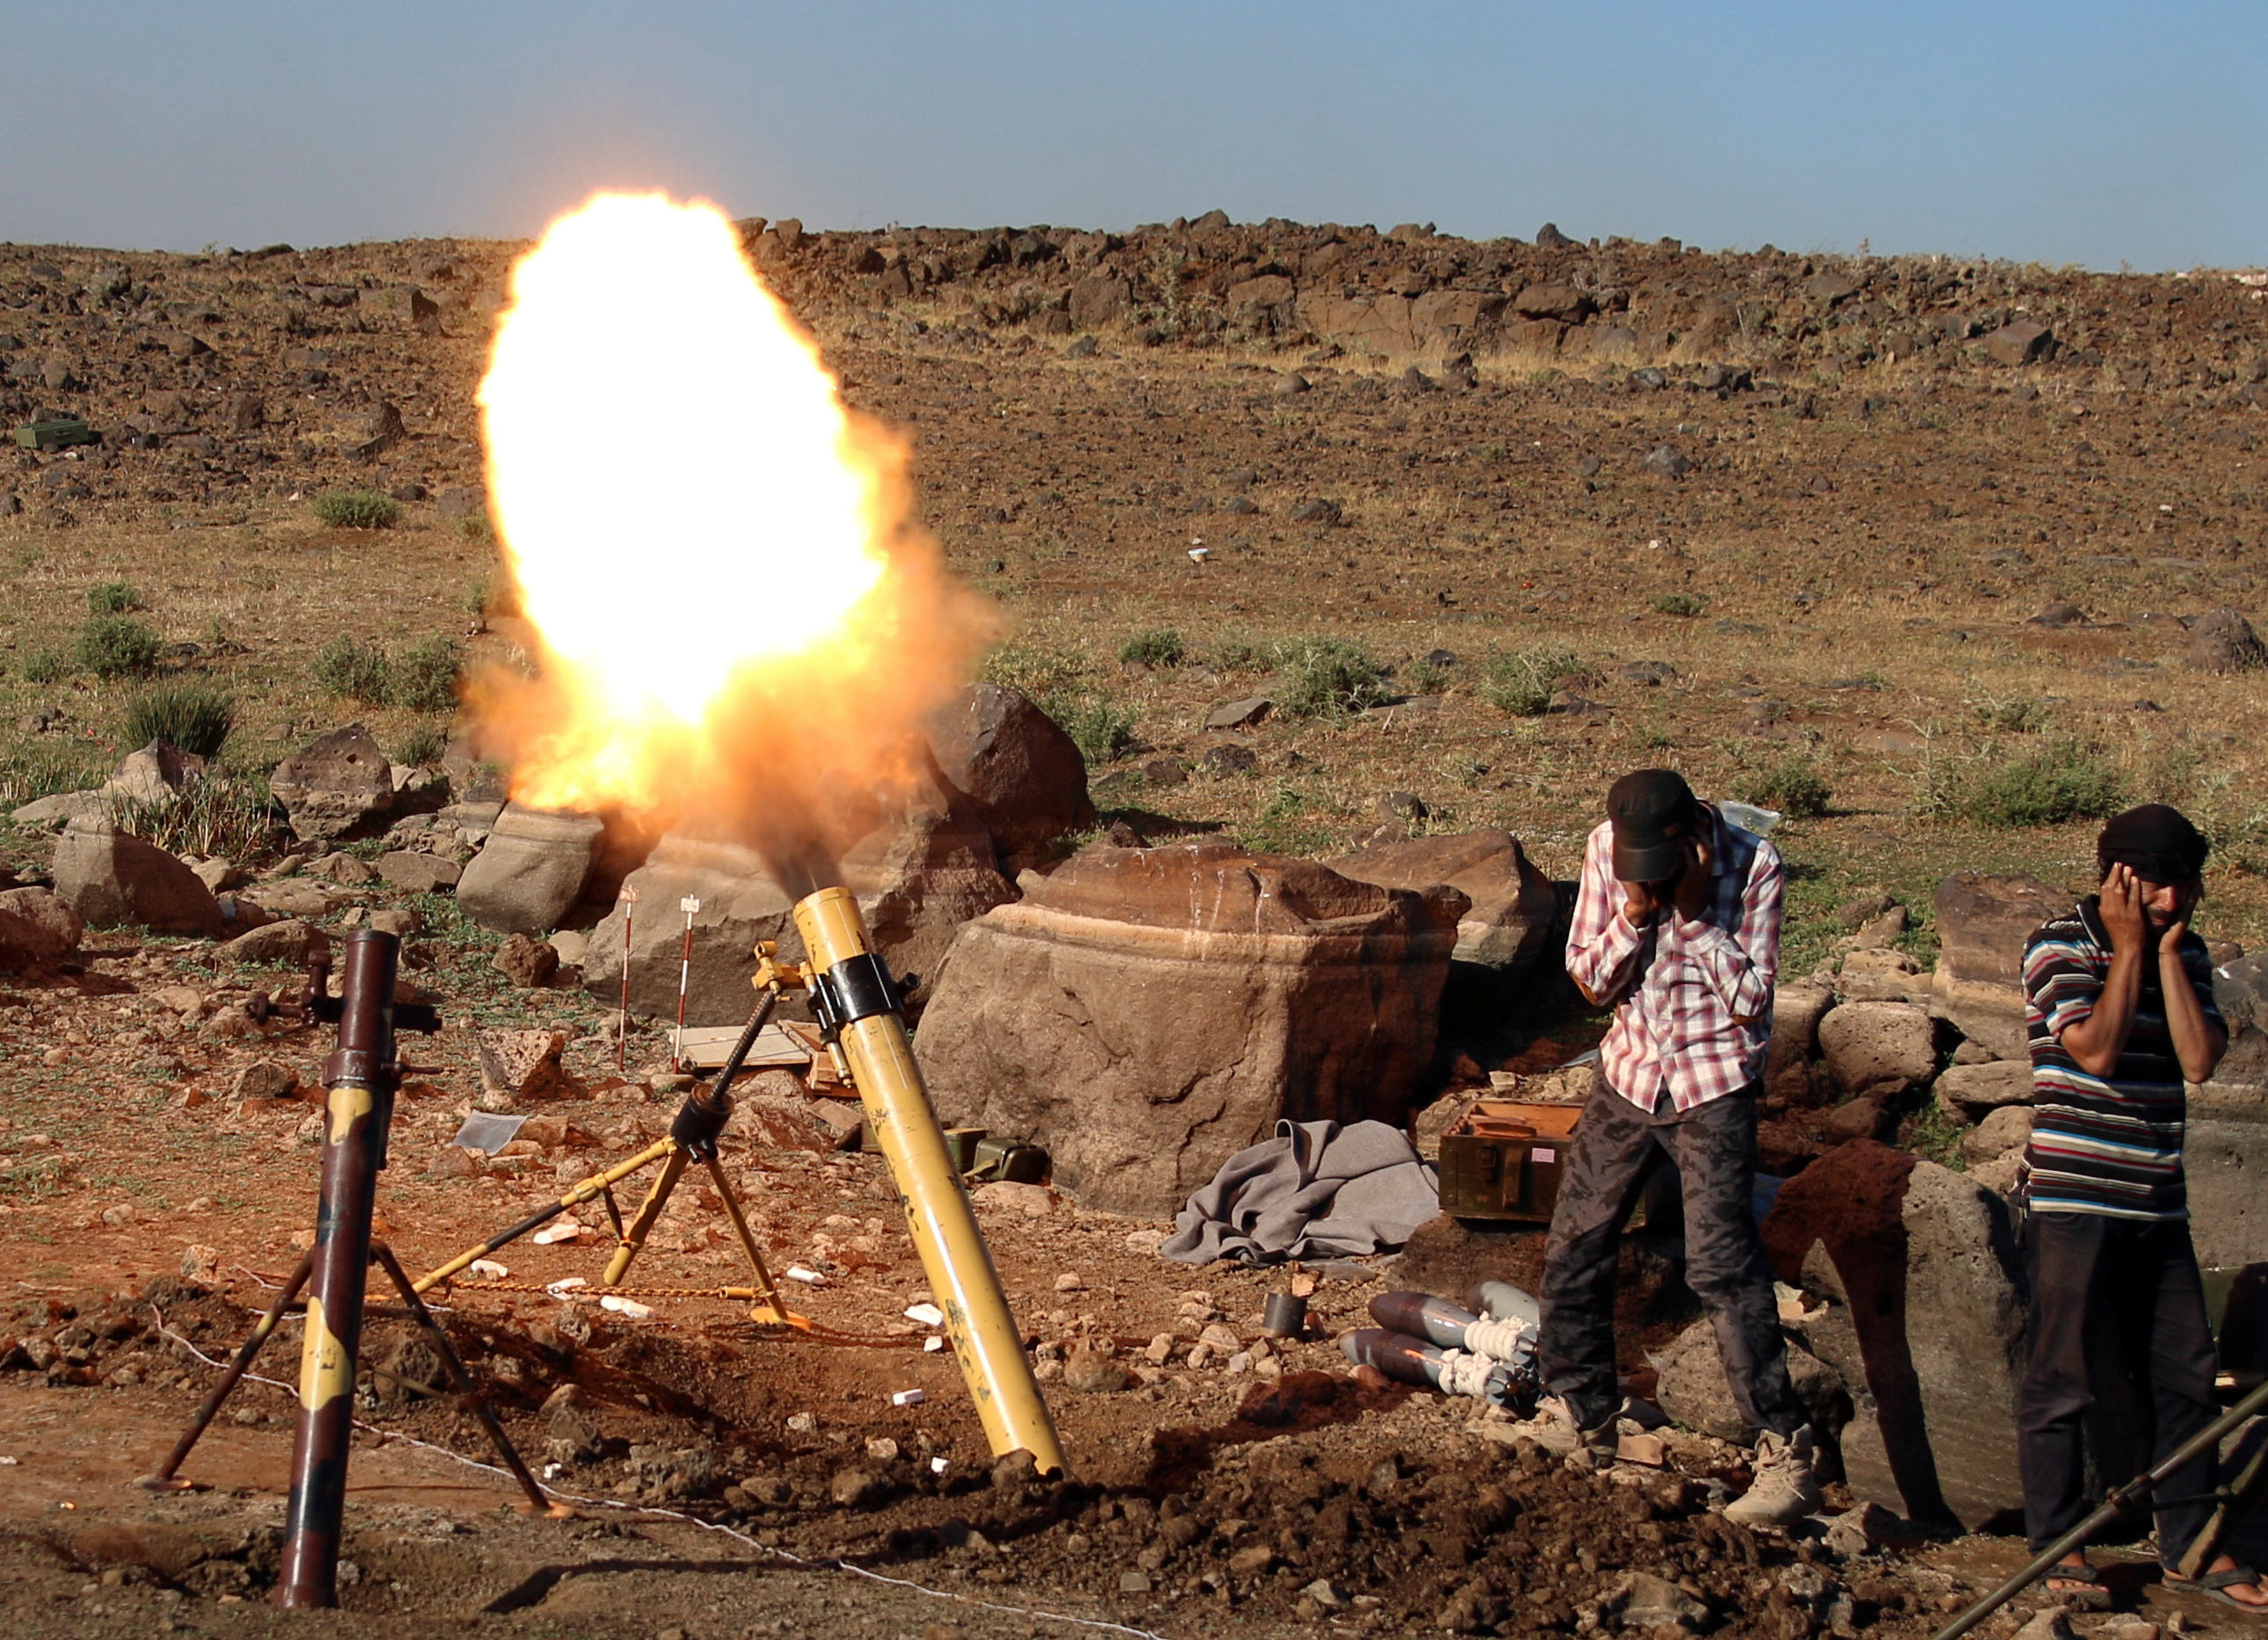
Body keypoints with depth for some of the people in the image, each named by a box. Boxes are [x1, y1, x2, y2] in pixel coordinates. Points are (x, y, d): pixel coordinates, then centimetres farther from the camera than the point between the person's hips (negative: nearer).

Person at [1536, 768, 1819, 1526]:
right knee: (1575, 1250, 10)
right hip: (1630, 1072, 5)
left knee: (1723, 1264, -14)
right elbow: (1589, 981, -1)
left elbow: (1750, 1001, -15)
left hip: (1712, 1087, -5)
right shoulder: (1607, 851, -6)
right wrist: (1634, 915, -18)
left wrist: (1695, 914, -23)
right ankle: (1584, 1417, 29)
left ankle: (1786, 1454, -10)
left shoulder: (1752, 864, -16)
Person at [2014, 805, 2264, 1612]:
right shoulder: (2060, 945, -6)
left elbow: (2198, 1059, -5)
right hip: (2073, 1201, -6)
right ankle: (2058, 1547, 8)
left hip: (2157, 1204, 6)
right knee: (2060, 1378, -1)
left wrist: (2168, 950, -7)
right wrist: (2128, 948, -12)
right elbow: (2096, 1048, -19)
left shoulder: (2185, 953, 10)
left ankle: (2191, 1544, 19)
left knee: (2187, 1373, 9)